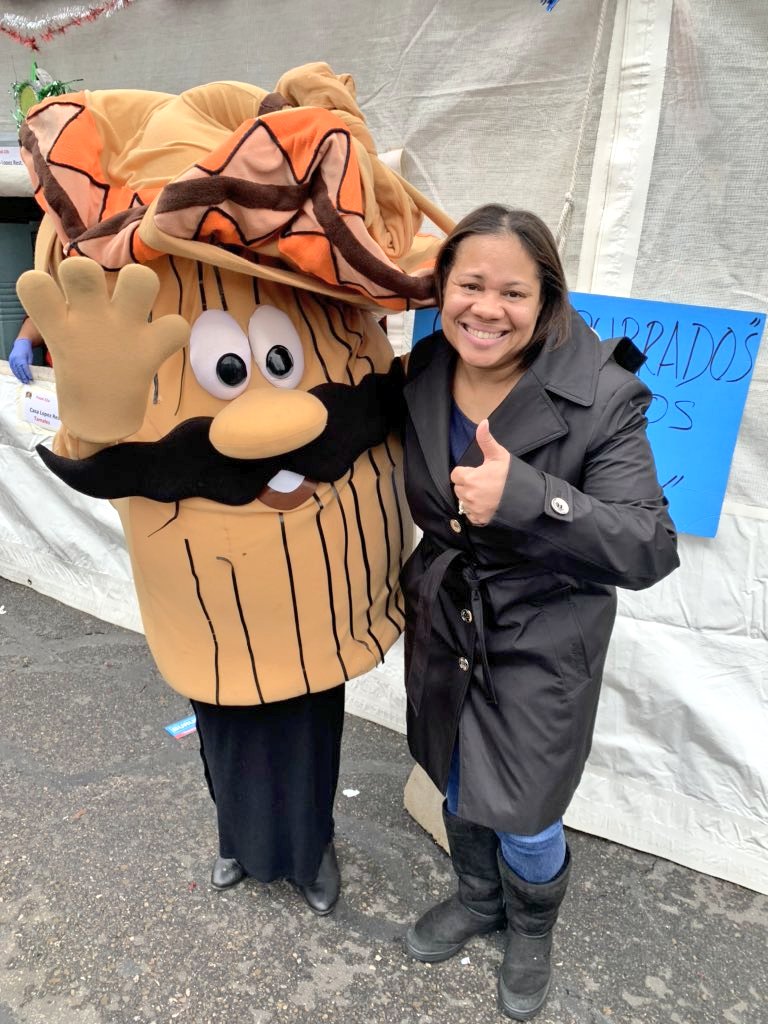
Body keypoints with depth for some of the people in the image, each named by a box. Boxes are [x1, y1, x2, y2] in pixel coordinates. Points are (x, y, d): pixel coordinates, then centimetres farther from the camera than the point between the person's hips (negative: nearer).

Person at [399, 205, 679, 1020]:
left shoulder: (602, 398, -22)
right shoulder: (418, 379, -7)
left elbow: (650, 550, -25)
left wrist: (527, 496, -37)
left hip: (542, 644, -4)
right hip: (441, 627, 5)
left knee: (522, 821, 11)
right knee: (457, 788, 24)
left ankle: (531, 930, 48)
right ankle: (477, 899, 56)